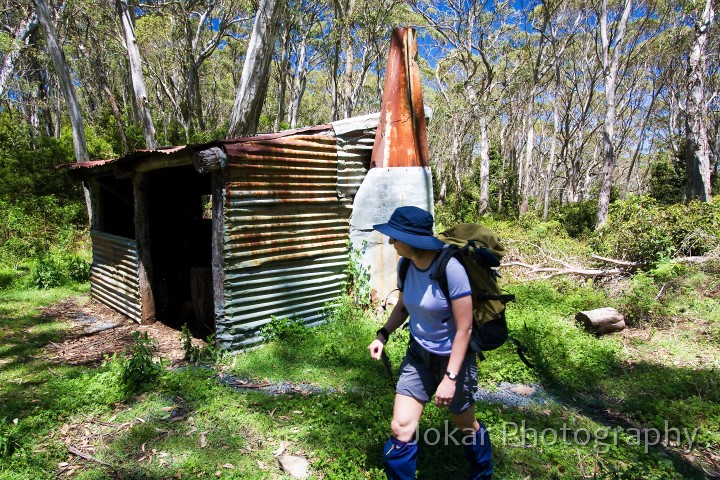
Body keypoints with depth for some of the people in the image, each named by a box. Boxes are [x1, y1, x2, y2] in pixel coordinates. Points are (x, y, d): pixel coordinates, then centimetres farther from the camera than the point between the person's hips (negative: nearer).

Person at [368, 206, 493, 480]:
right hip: (418, 355, 5)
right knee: (400, 429, 2)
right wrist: (383, 335, -6)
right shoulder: (406, 265, -9)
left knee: (466, 427, 20)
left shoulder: (450, 268, -28)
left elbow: (464, 329, -23)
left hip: (453, 358, -4)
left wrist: (450, 377, -23)